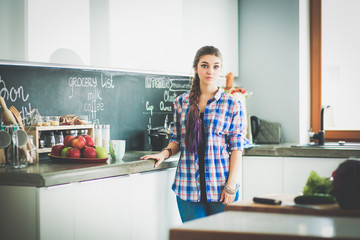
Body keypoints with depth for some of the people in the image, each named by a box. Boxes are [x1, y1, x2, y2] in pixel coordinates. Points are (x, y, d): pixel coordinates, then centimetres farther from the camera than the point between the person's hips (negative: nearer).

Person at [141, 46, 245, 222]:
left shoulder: (232, 105, 1)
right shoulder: (181, 102, 8)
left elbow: (236, 148, -2)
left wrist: (231, 185, -8)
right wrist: (165, 153, -4)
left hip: (220, 187, -2)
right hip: (188, 186, 2)